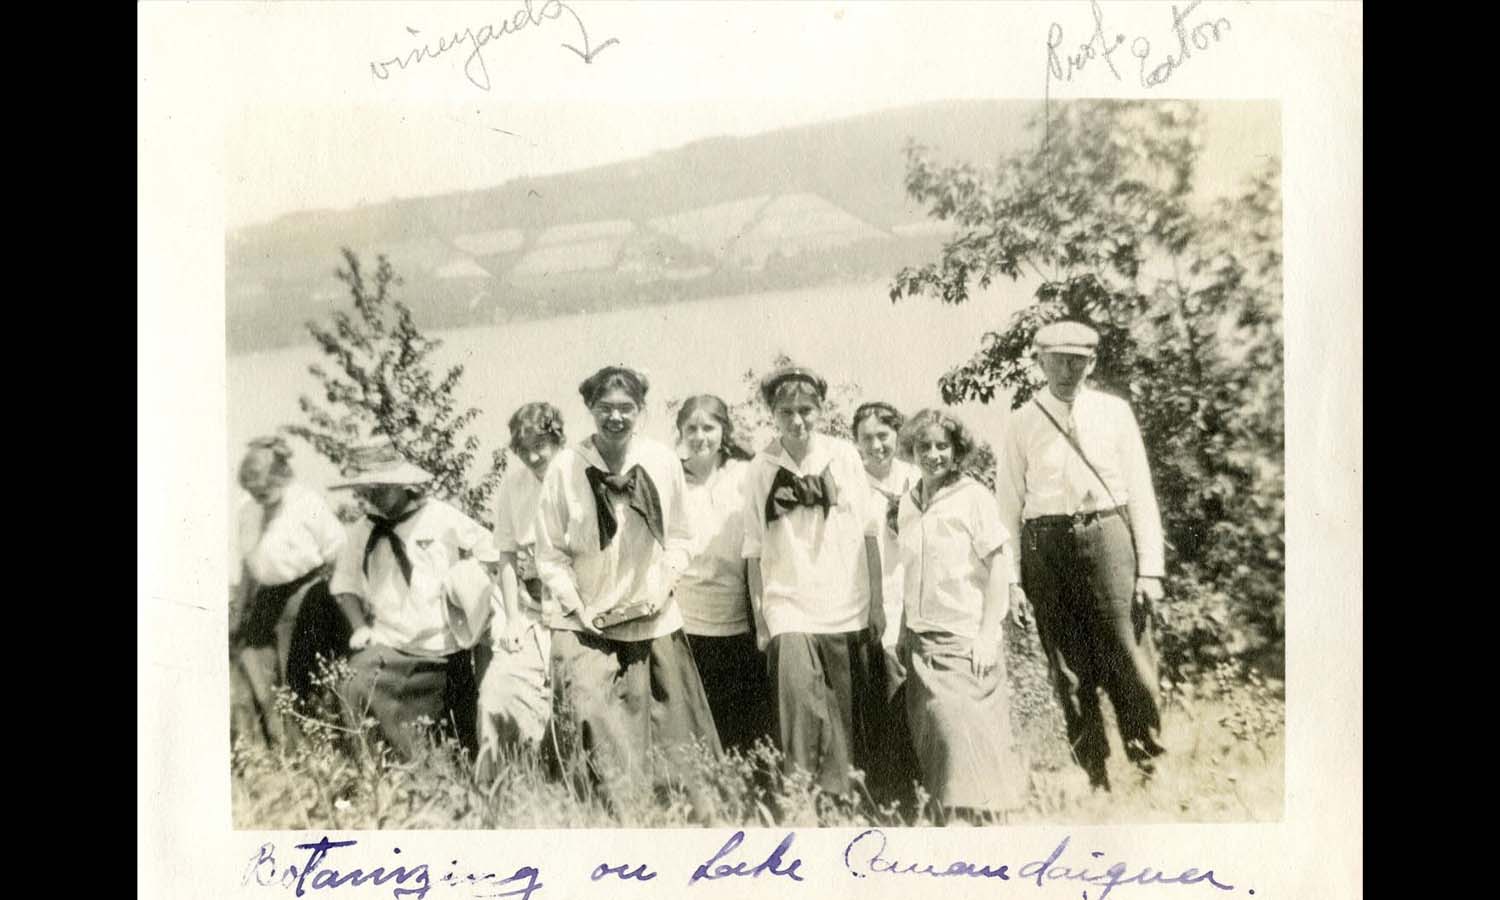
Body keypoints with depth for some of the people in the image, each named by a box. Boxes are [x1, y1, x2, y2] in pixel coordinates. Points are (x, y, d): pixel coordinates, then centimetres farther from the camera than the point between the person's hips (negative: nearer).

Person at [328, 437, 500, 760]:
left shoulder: (442, 518, -4)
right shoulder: (364, 531, 3)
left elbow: (488, 552, 5)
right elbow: (344, 583, 13)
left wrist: (464, 583, -6)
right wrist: (359, 625, 0)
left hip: (444, 652, -1)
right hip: (387, 647, 1)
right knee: (353, 694, -25)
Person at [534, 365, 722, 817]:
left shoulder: (663, 461, -5)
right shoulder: (566, 467, -10)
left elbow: (681, 538, 7)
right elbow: (550, 556, -2)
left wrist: (662, 588, -6)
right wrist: (580, 609, -10)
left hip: (654, 623, 2)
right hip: (585, 626, -2)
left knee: (676, 743, 10)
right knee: (595, 737, -7)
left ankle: (700, 816, 27)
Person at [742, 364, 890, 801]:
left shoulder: (844, 456, 0)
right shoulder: (761, 469, -2)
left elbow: (869, 533, 4)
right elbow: (755, 551, 1)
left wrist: (877, 602, 3)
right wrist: (758, 618, 1)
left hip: (847, 609, 2)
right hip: (789, 607, -1)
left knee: (847, 715, 8)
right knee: (798, 695, -21)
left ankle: (839, 791, 27)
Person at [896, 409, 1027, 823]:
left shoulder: (975, 497, -6)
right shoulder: (908, 503, 9)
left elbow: (1000, 568, -9)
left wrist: (988, 634, -13)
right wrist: (905, 628, 10)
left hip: (965, 639, -5)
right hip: (921, 641, 5)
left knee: (966, 734, -7)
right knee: (931, 736, 6)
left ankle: (981, 813, 6)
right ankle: (943, 815, 18)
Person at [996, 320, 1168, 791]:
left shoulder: (1114, 412, 6)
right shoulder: (1023, 422, 6)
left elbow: (1141, 492, 5)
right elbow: (1008, 503, 6)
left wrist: (1150, 568, -1)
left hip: (1108, 536, 0)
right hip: (1048, 544, 1)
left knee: (1128, 657, -2)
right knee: (1069, 668, 6)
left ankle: (1150, 762, 15)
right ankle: (1095, 776, 18)